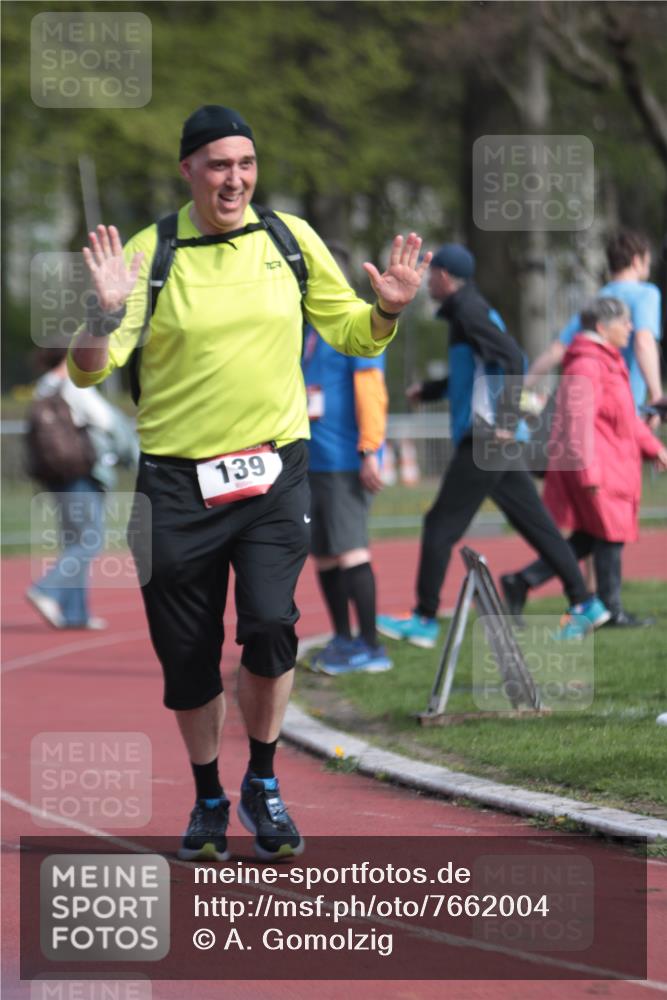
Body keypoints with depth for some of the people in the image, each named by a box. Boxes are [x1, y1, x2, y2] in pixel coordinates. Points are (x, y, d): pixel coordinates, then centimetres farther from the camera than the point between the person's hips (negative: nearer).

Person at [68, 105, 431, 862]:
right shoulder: (149, 253, -3)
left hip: (274, 471, 1)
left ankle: (263, 783, 5)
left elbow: (350, 332, 16)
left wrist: (388, 309, -5)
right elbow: (89, 370, -6)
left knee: (269, 624, -17)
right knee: (186, 654, 5)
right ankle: (208, 801, 26)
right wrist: (106, 312, -25)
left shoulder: (290, 239, 5)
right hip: (177, 479, 0)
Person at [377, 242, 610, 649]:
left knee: (441, 527, -4)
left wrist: (506, 420, -23)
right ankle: (584, 603, 9)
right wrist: (429, 390, 29)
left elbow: (511, 356, -21)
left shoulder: (468, 310, -10)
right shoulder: (468, 310, 19)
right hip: (498, 445, 10)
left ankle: (425, 621, -2)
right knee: (536, 524, 10)